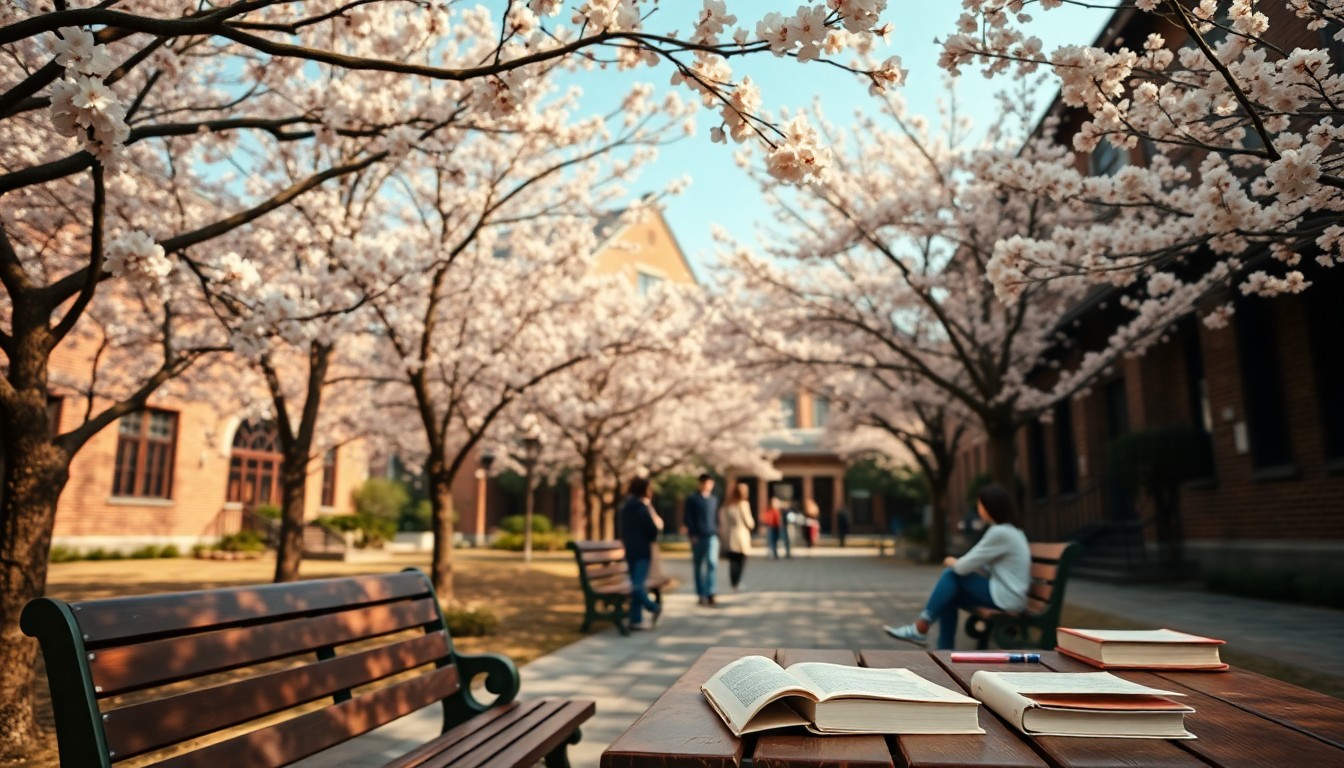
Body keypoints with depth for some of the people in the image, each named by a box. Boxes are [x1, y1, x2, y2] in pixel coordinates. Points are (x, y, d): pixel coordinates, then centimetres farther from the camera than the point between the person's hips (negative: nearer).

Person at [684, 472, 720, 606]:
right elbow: (688, 518, -2)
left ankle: (709, 592, -11)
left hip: (712, 536, 2)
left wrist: (716, 532, 8)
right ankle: (701, 594, 14)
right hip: (697, 537, -2)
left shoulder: (714, 499, 13)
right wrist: (692, 535, -10)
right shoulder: (692, 499, 1)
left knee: (712, 562, -14)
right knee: (698, 566, 5)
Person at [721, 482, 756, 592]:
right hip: (741, 536, -5)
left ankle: (733, 584, 9)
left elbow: (725, 523, 7)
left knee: (733, 562, 8)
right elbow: (749, 522, -6)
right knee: (741, 561, 3)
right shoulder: (744, 504, -9)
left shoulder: (728, 505, 7)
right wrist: (752, 525, 14)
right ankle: (737, 584, -4)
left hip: (730, 538, 5)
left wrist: (725, 538, 15)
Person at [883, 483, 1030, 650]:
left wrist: (951, 562, 7)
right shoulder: (1011, 530, 14)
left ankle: (920, 628, -1)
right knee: (950, 598, 2)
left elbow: (964, 566, -16)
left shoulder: (999, 532, -19)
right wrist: (957, 564, 2)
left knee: (952, 574, -8)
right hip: (1007, 594, 9)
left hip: (1005, 597, -9)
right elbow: (986, 568, 17)